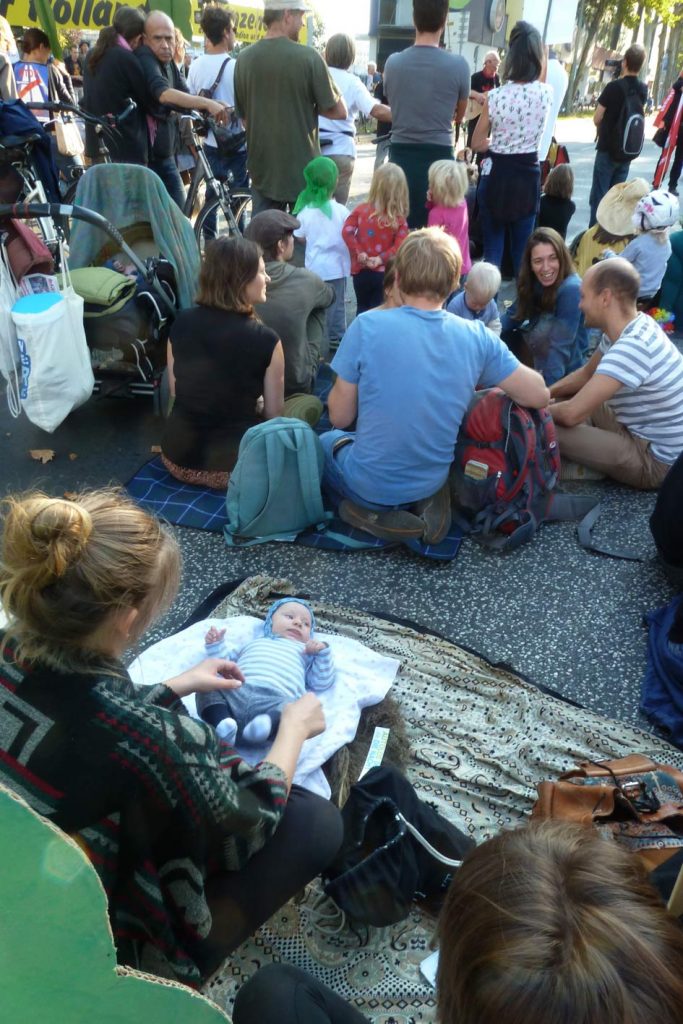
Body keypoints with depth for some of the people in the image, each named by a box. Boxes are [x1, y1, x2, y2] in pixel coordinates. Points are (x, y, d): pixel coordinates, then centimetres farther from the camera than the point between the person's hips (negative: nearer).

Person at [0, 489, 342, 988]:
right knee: (318, 822, 3)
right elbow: (250, 819, -19)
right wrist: (295, 726, -3)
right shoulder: (138, 739, -40)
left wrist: (179, 685, 11)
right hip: (111, 952, -7)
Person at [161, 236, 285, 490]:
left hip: (178, 456, 7)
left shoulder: (181, 323, -3)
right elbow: (274, 413, -5)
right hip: (233, 463, -6)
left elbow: (175, 390, 10)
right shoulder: (265, 339, -17)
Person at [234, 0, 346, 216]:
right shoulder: (307, 56, -12)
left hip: (263, 170, 4)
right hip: (303, 170, -4)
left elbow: (244, 114, 10)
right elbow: (339, 111, -7)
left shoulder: (244, 58, 0)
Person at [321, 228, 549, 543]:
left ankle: (375, 512, 3)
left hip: (371, 483, -3)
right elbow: (539, 396, -3)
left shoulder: (368, 325, -17)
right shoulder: (477, 337, -9)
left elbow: (340, 417, -11)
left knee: (325, 441, 30)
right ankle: (425, 504, 7)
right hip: (432, 480, 4)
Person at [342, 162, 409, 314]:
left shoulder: (360, 210, -7)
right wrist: (381, 259, -17)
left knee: (363, 308, 18)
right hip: (385, 273, -1)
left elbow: (347, 232, -16)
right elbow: (399, 245, -18)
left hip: (361, 271, 1)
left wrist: (359, 253, -14)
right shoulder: (399, 219, -8)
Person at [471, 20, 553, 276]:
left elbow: (477, 144, -1)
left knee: (492, 245, 6)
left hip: (496, 175, -2)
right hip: (528, 175, 2)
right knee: (523, 246, 11)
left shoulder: (495, 96, -11)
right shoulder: (546, 93, -6)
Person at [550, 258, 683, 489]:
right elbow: (588, 373, 17)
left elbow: (572, 414, -33)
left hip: (655, 460, -10)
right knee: (562, 399, 14)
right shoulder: (631, 329, 1)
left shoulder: (631, 348, -31)